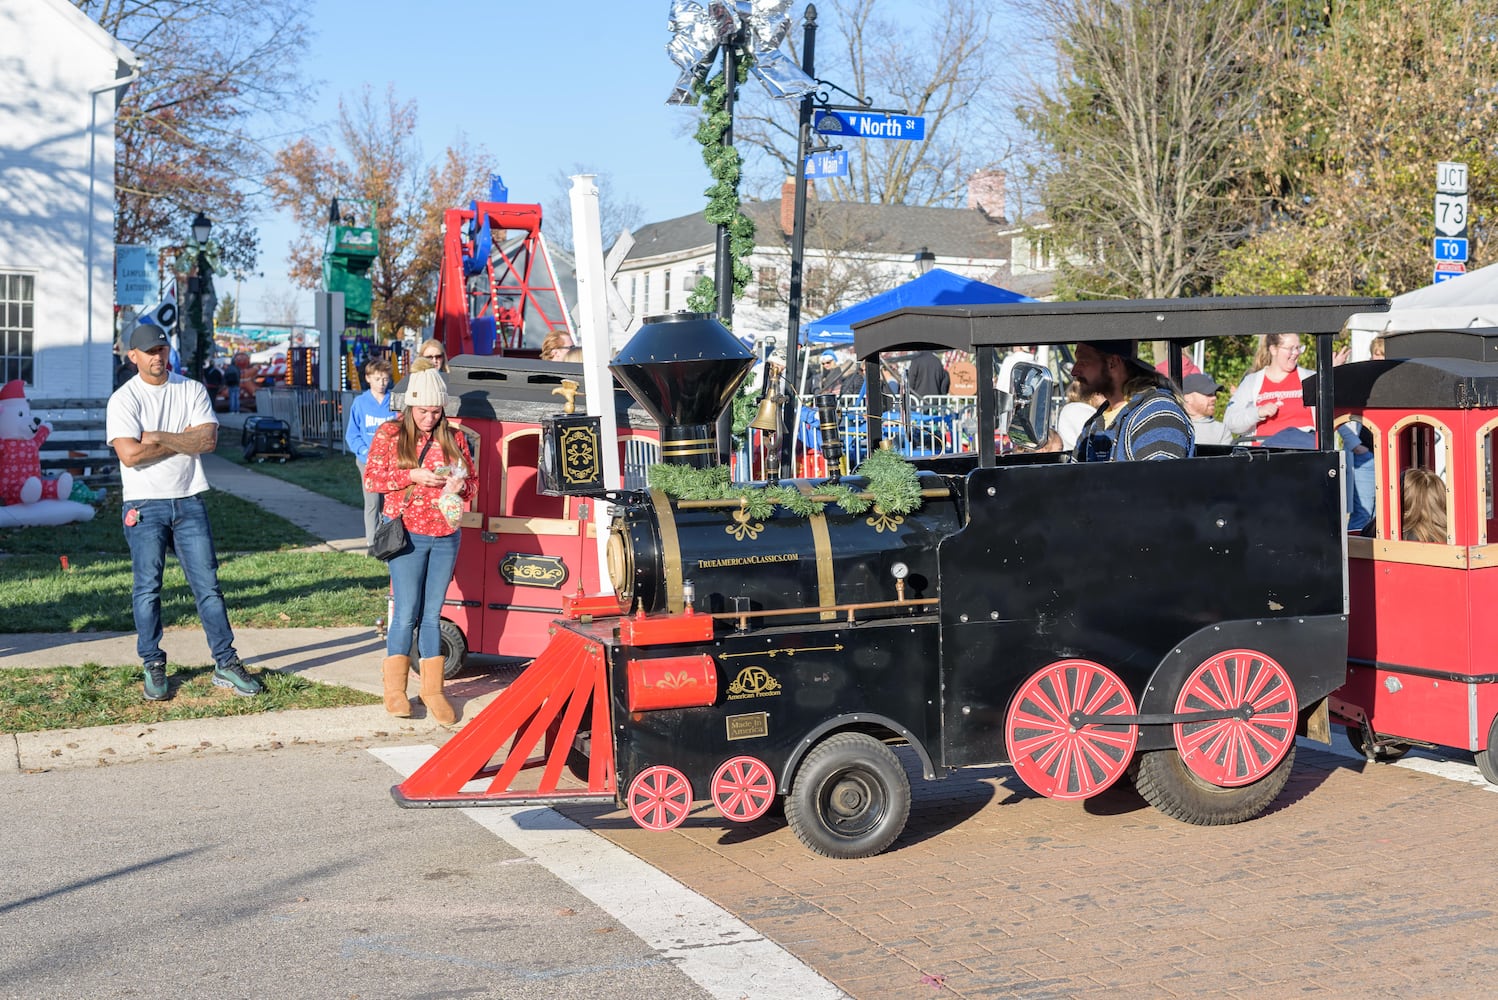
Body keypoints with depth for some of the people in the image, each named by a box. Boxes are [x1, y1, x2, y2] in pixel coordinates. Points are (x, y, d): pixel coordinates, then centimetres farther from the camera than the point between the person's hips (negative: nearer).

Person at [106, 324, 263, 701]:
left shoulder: (192, 390, 7)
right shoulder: (123, 399, -2)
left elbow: (209, 439, -7)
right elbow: (130, 454, -16)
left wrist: (159, 437, -13)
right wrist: (184, 441, -9)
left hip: (189, 501, 2)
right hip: (144, 504, -2)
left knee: (208, 584, 2)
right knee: (147, 588, 0)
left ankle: (226, 663, 6)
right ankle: (153, 667, 11)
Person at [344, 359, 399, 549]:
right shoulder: (360, 402, 2)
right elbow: (352, 434, 3)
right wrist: (365, 451, -10)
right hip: (368, 461, -1)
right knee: (372, 501, -2)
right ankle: (372, 541, 4)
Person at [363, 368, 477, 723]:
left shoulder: (453, 438, 9)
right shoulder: (390, 434, 1)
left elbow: (472, 484, 14)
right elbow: (371, 479, -2)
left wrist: (460, 485, -9)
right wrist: (413, 476, -14)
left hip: (445, 537, 3)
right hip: (407, 536, -3)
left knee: (432, 614, 7)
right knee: (406, 614, -5)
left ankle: (432, 689, 13)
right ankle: (394, 689, 8)